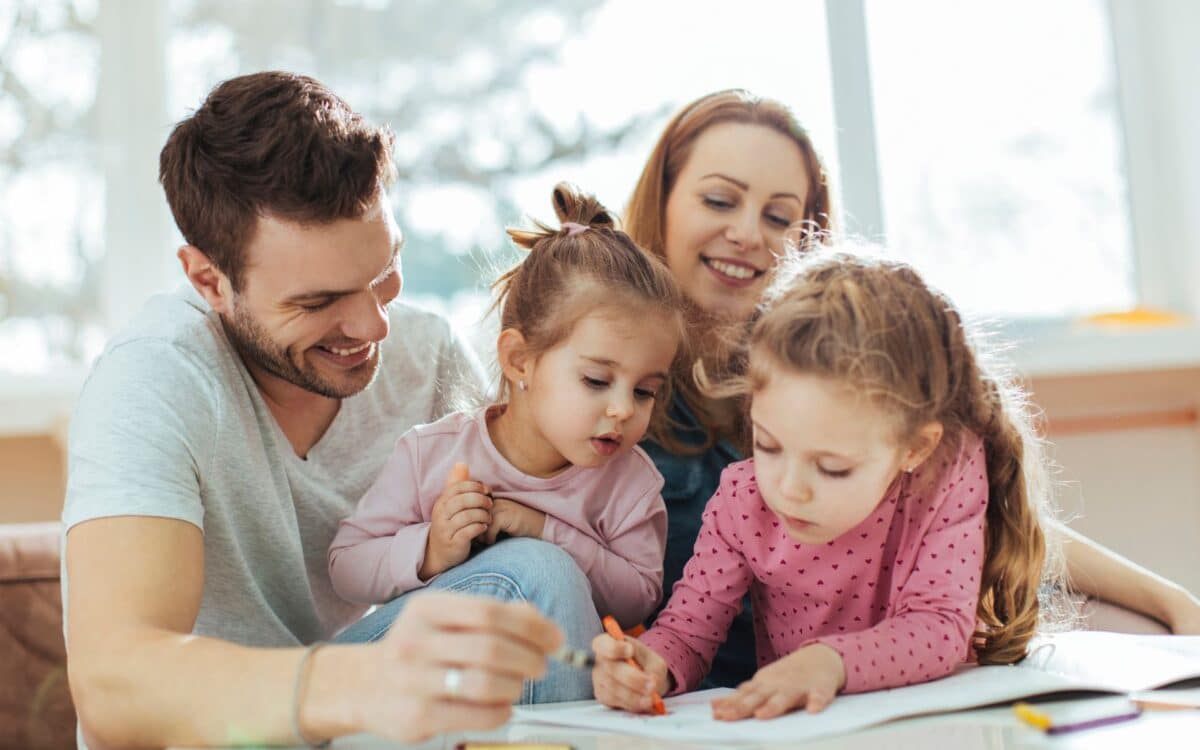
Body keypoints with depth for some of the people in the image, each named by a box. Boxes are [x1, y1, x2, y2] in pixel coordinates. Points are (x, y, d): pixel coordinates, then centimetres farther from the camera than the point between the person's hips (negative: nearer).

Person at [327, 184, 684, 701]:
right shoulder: (431, 453, -9)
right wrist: (427, 554, -27)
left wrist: (547, 534, -19)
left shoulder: (629, 479, -4)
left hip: (553, 673, 1)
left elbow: (642, 599, -7)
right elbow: (345, 569, -6)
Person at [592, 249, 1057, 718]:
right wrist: (651, 667, -26)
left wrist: (830, 662, -34)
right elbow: (687, 629, -3)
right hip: (786, 731, 2)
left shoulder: (950, 472, -16)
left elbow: (942, 627, -18)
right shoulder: (742, 501, -11)